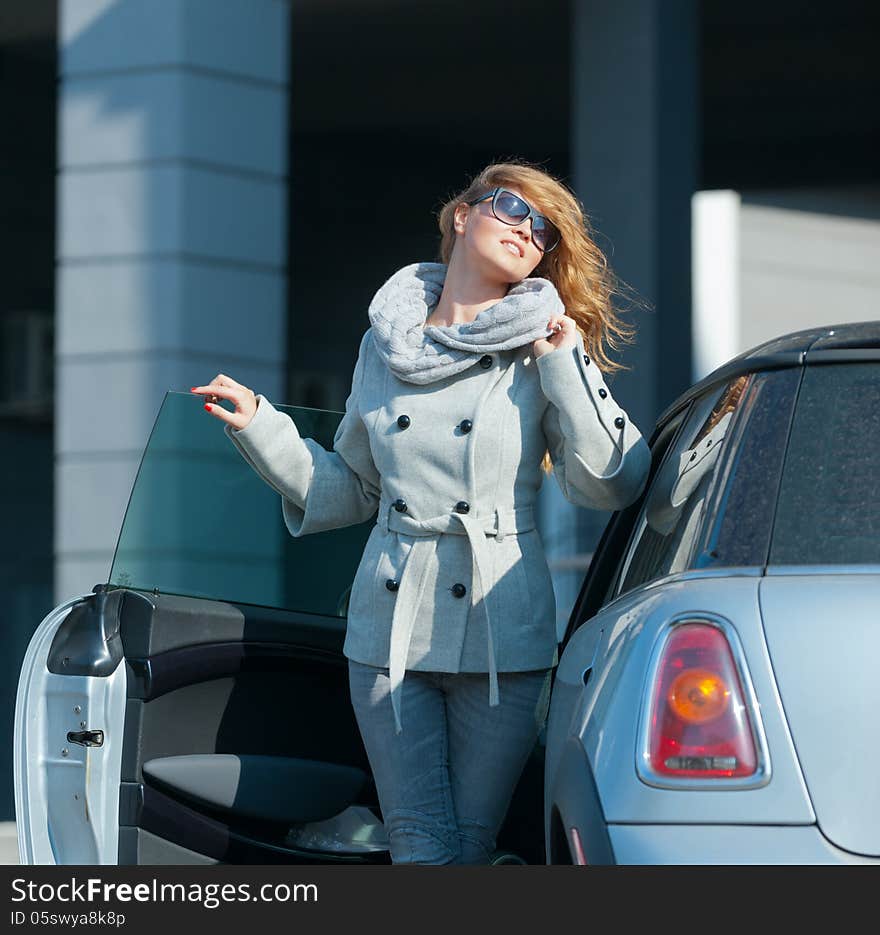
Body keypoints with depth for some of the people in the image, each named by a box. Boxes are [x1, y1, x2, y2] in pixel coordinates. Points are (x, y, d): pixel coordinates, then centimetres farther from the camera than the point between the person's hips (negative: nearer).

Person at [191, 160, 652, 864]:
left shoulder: (543, 350, 2)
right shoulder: (386, 345, 12)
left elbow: (612, 485, -7)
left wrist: (565, 365, -9)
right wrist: (260, 429, 12)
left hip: (501, 635, -2)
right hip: (390, 628, 2)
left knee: (470, 845, -1)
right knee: (420, 849, -4)